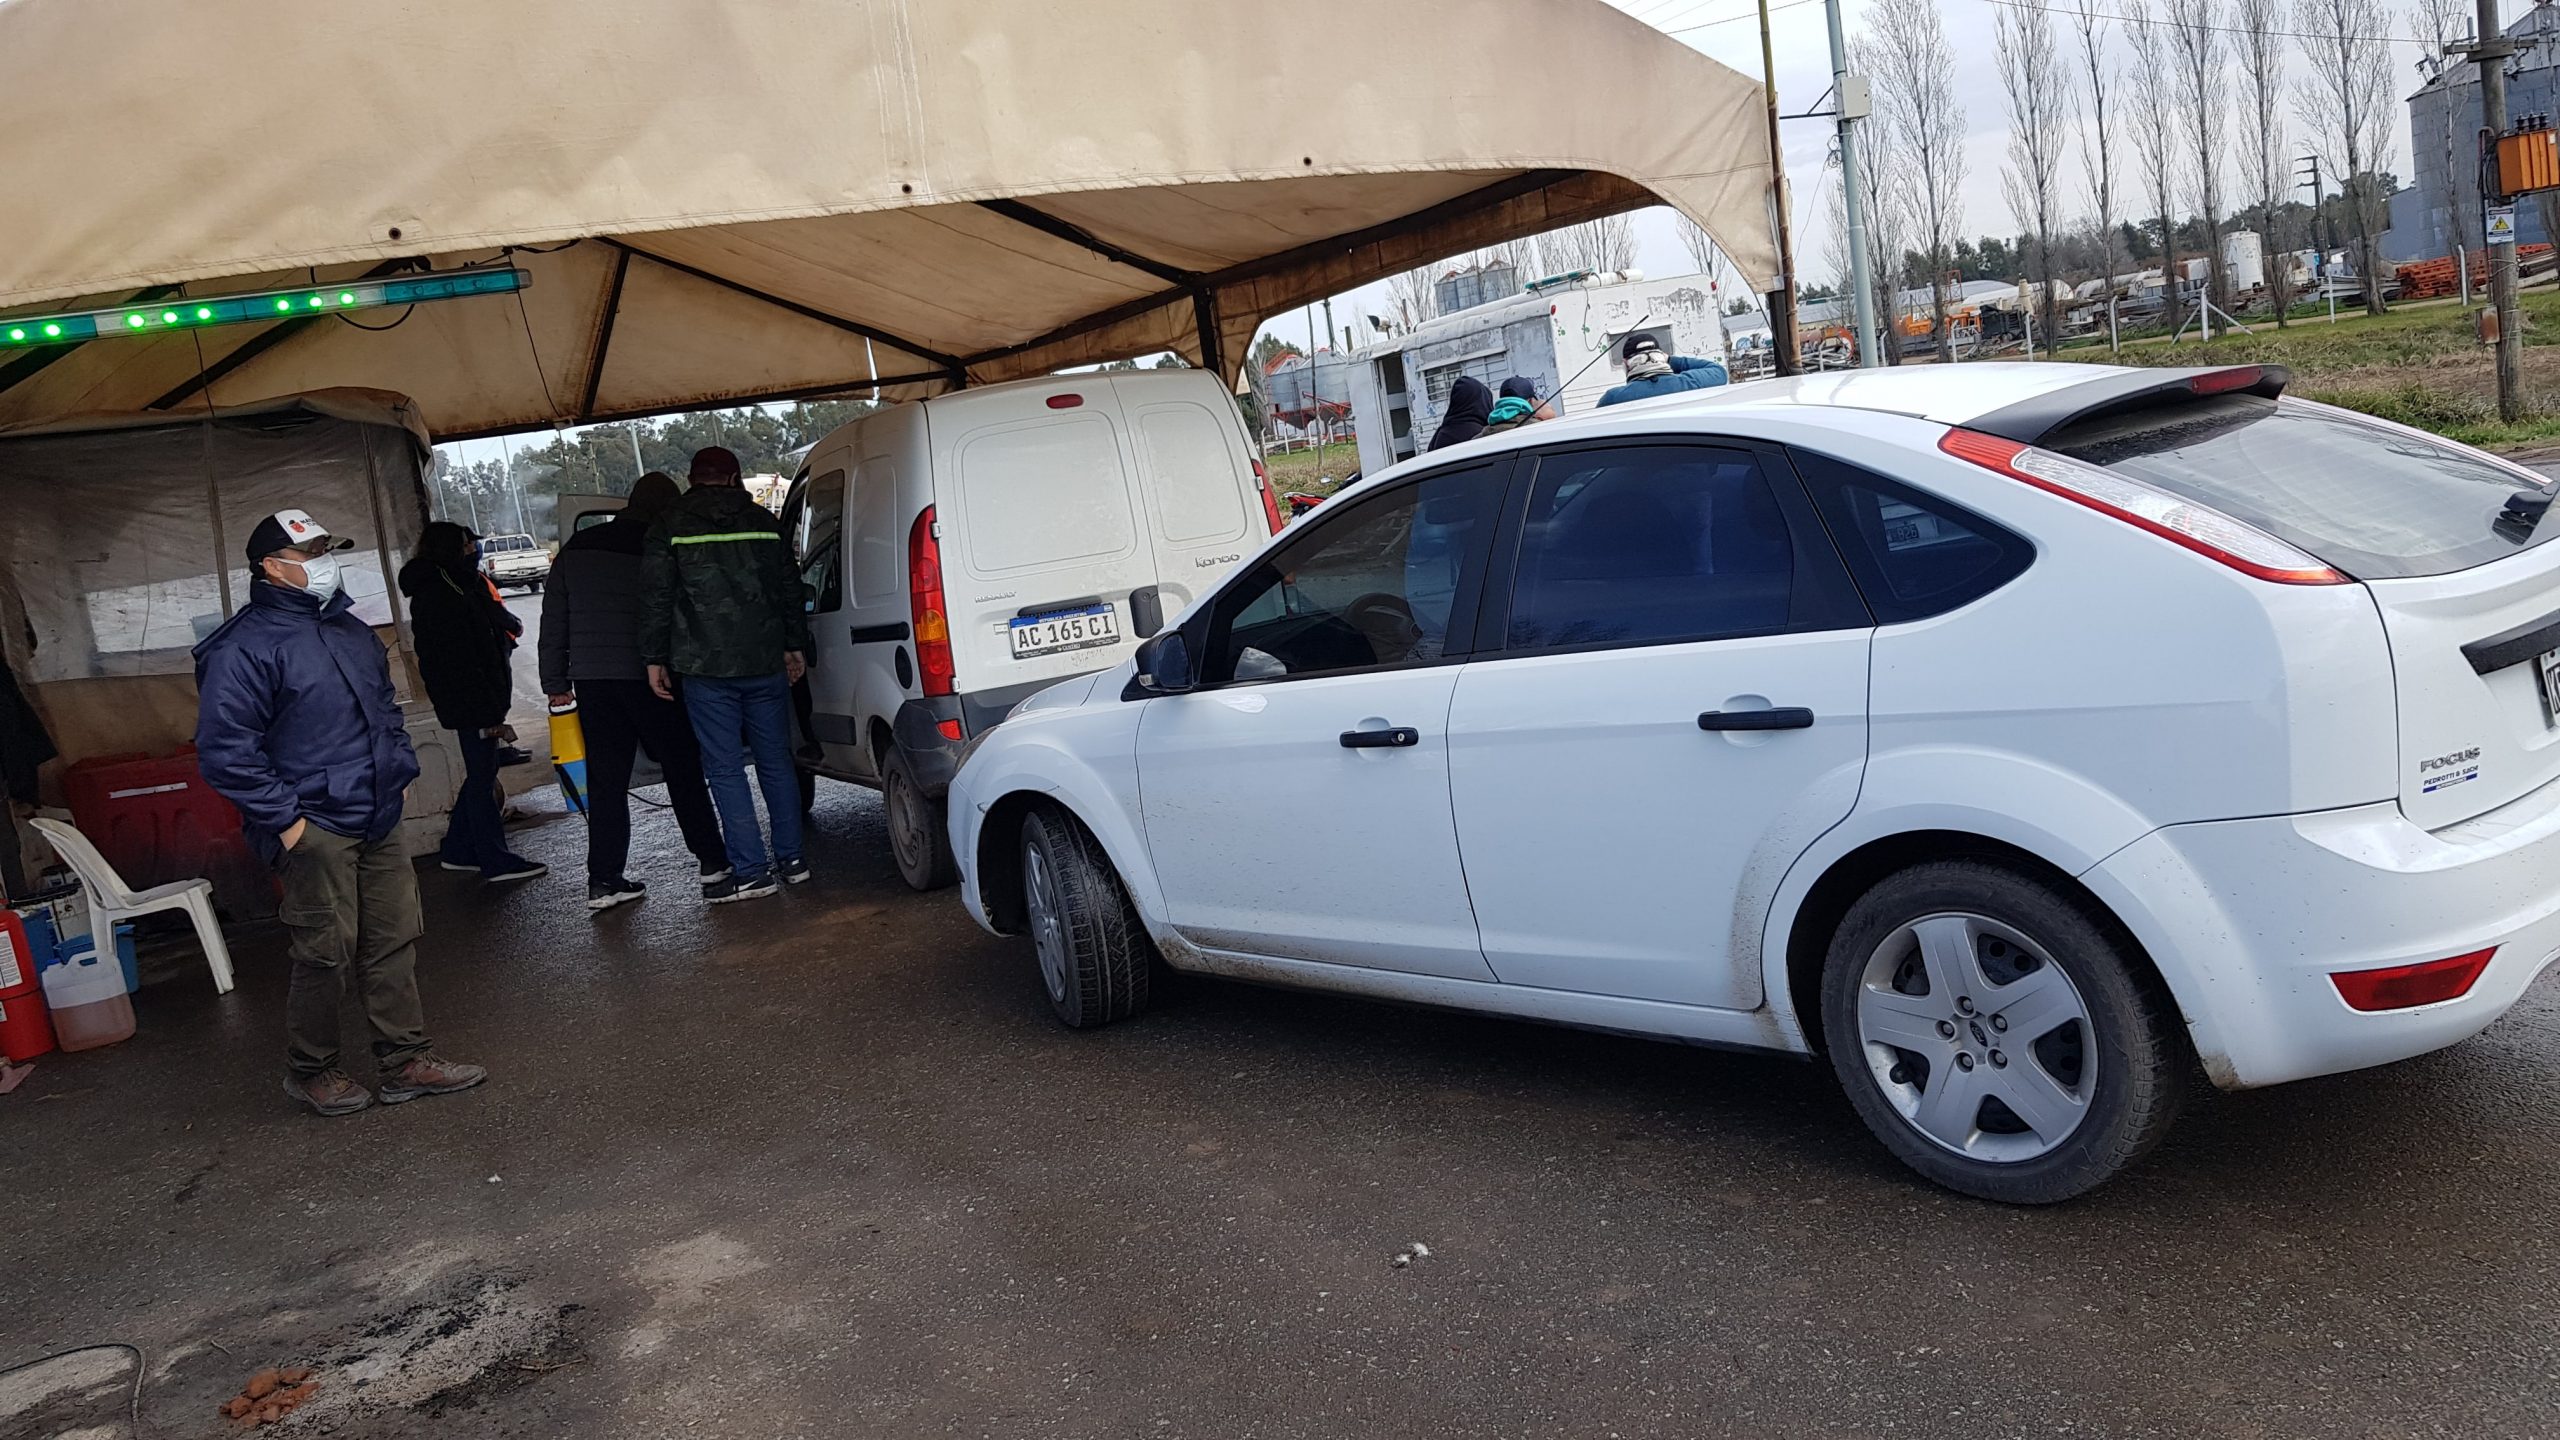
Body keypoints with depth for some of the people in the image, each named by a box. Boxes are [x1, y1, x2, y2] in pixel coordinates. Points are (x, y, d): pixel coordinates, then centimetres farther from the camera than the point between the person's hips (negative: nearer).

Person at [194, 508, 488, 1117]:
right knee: (327, 952, -2)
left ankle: (405, 1060, 19)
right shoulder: (242, 649, -11)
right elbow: (225, 749, -15)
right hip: (314, 830, -8)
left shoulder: (349, 630, 15)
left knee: (396, 939, 9)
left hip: (376, 821, 8)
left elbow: (386, 706, 29)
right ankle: (310, 1070, 18)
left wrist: (400, 765, 16)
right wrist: (284, 819, -16)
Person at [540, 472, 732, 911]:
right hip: (647, 677, -4)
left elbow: (553, 620, 11)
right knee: (683, 771, 8)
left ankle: (604, 880, 5)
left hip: (591, 680, 4)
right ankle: (712, 859, 13)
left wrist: (556, 683, 14)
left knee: (605, 782, 7)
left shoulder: (576, 549, 10)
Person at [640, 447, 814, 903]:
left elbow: (655, 597, -3)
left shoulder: (670, 526, 0)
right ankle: (791, 858, 17)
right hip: (766, 664, 3)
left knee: (725, 770, 0)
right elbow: (791, 588, 12)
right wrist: (795, 646, 21)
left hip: (705, 668, -3)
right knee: (776, 761, 12)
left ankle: (750, 872, -2)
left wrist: (655, 658, 4)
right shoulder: (763, 521, 9)